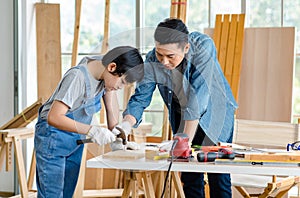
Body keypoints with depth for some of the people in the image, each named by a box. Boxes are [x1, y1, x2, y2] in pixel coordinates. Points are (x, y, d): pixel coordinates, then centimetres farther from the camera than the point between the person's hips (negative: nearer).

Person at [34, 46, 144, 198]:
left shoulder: (103, 66, -7)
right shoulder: (77, 77, -29)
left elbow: (111, 102, 5)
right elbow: (54, 117, -32)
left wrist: (114, 130, -9)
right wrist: (92, 130, -38)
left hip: (76, 140, 8)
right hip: (53, 138, -8)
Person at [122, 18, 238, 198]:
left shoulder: (203, 46, -32)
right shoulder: (152, 62, -21)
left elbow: (198, 97, -36)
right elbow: (140, 98, -17)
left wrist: (186, 140, -39)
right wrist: (125, 124, -37)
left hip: (215, 112, -3)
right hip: (182, 116, 3)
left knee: (218, 178, -4)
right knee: (190, 177, 5)